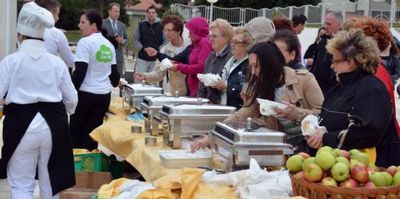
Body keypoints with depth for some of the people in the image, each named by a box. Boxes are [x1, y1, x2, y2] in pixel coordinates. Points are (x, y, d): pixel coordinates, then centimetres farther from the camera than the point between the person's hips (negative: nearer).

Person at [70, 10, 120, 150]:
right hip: (104, 94, 6)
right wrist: (115, 83, 38)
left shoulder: (85, 42, -12)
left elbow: (80, 72, -17)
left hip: (86, 94, -6)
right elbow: (113, 70, 18)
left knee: (76, 131, 7)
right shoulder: (108, 45, 10)